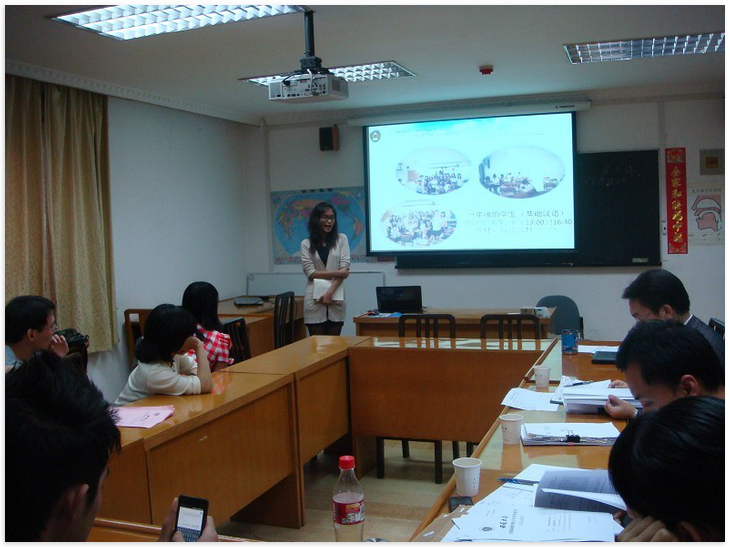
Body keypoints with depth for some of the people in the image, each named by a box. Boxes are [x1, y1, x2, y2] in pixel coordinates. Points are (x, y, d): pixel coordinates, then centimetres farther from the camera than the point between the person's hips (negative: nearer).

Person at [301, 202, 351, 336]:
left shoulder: (341, 239, 6)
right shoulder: (306, 244, 4)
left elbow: (345, 269, -3)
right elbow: (311, 273, -5)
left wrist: (330, 292, -13)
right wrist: (337, 273, -12)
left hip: (336, 299, 1)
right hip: (315, 300, -1)